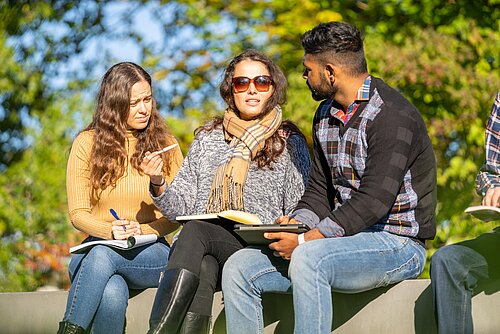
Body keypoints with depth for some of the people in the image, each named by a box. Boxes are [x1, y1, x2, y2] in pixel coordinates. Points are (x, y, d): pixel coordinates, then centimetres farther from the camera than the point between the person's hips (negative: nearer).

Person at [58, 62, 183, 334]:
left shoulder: (164, 145, 8)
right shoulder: (87, 144, 6)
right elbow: (78, 213, 4)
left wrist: (142, 231, -13)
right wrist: (110, 231, -17)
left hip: (150, 254, 0)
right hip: (97, 247, 0)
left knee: (103, 254, -36)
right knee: (112, 294, -38)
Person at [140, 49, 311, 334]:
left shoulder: (289, 142, 12)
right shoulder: (208, 137, 19)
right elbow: (181, 208, 16)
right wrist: (158, 185, -5)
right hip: (205, 250, 3)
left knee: (196, 229, -33)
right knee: (204, 267, -36)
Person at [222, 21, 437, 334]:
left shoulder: (392, 116, -15)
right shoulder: (326, 115, 14)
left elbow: (374, 200, -22)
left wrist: (307, 239, -24)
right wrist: (298, 222, -7)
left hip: (396, 242, -8)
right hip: (342, 238, 8)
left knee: (307, 259, -37)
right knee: (240, 266, -8)